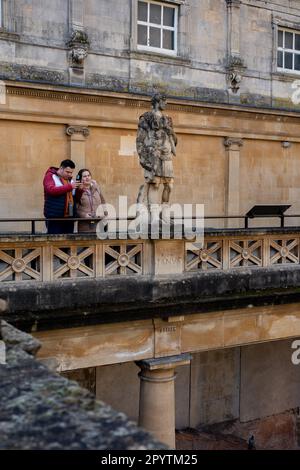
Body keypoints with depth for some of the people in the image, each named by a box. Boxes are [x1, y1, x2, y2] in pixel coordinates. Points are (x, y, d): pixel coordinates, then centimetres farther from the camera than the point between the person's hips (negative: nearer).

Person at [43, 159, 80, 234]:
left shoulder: (70, 179, 17)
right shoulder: (50, 176, 0)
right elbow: (51, 190, -20)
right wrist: (69, 186, -21)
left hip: (69, 218, 6)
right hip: (54, 218, -6)